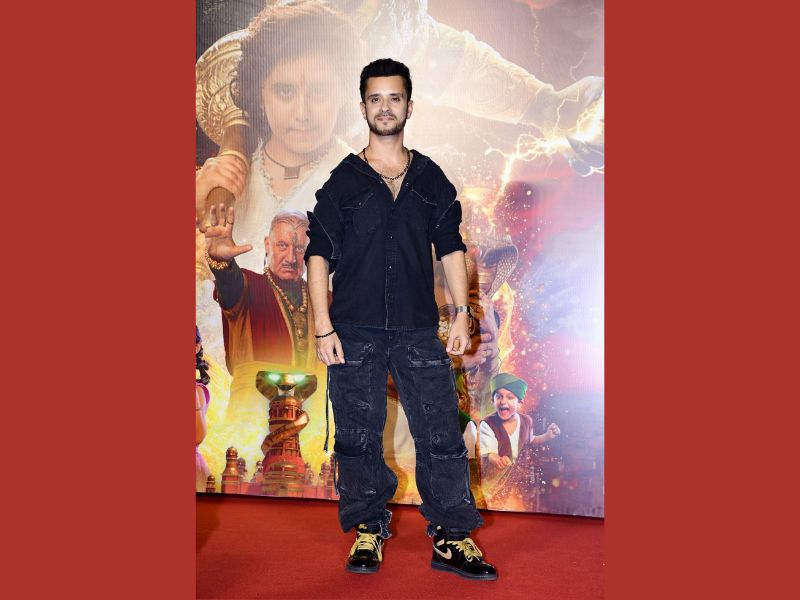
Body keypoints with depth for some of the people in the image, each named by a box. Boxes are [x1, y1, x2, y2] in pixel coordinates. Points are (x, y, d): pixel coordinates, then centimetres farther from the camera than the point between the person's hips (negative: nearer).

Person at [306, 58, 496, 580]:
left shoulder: (432, 179, 11)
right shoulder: (342, 182, 6)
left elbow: (451, 248, 12)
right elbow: (319, 254, 3)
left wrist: (462, 314, 2)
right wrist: (323, 328, -5)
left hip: (419, 330, 1)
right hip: (355, 332, -1)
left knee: (442, 433, -1)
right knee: (358, 436, 5)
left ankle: (452, 536, 10)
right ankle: (369, 530, 20)